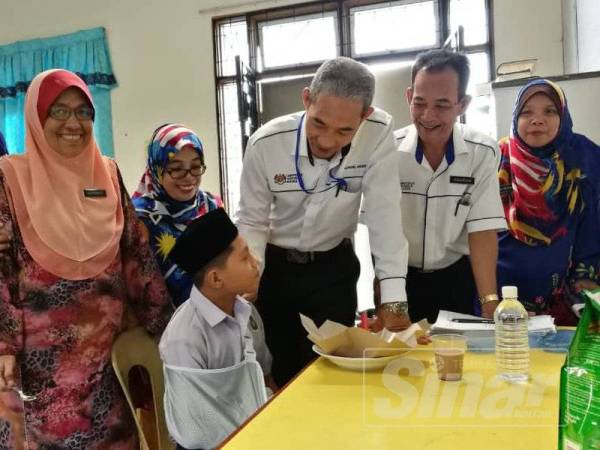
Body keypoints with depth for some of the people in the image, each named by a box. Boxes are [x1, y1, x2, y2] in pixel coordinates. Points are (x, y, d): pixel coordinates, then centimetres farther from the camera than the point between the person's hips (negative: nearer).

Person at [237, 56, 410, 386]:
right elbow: (251, 222, -10)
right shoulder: (265, 143, -20)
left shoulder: (378, 133, -22)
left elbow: (384, 215, -22)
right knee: (282, 367, 11)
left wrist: (393, 299, -26)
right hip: (275, 265, 1)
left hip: (334, 266, 0)